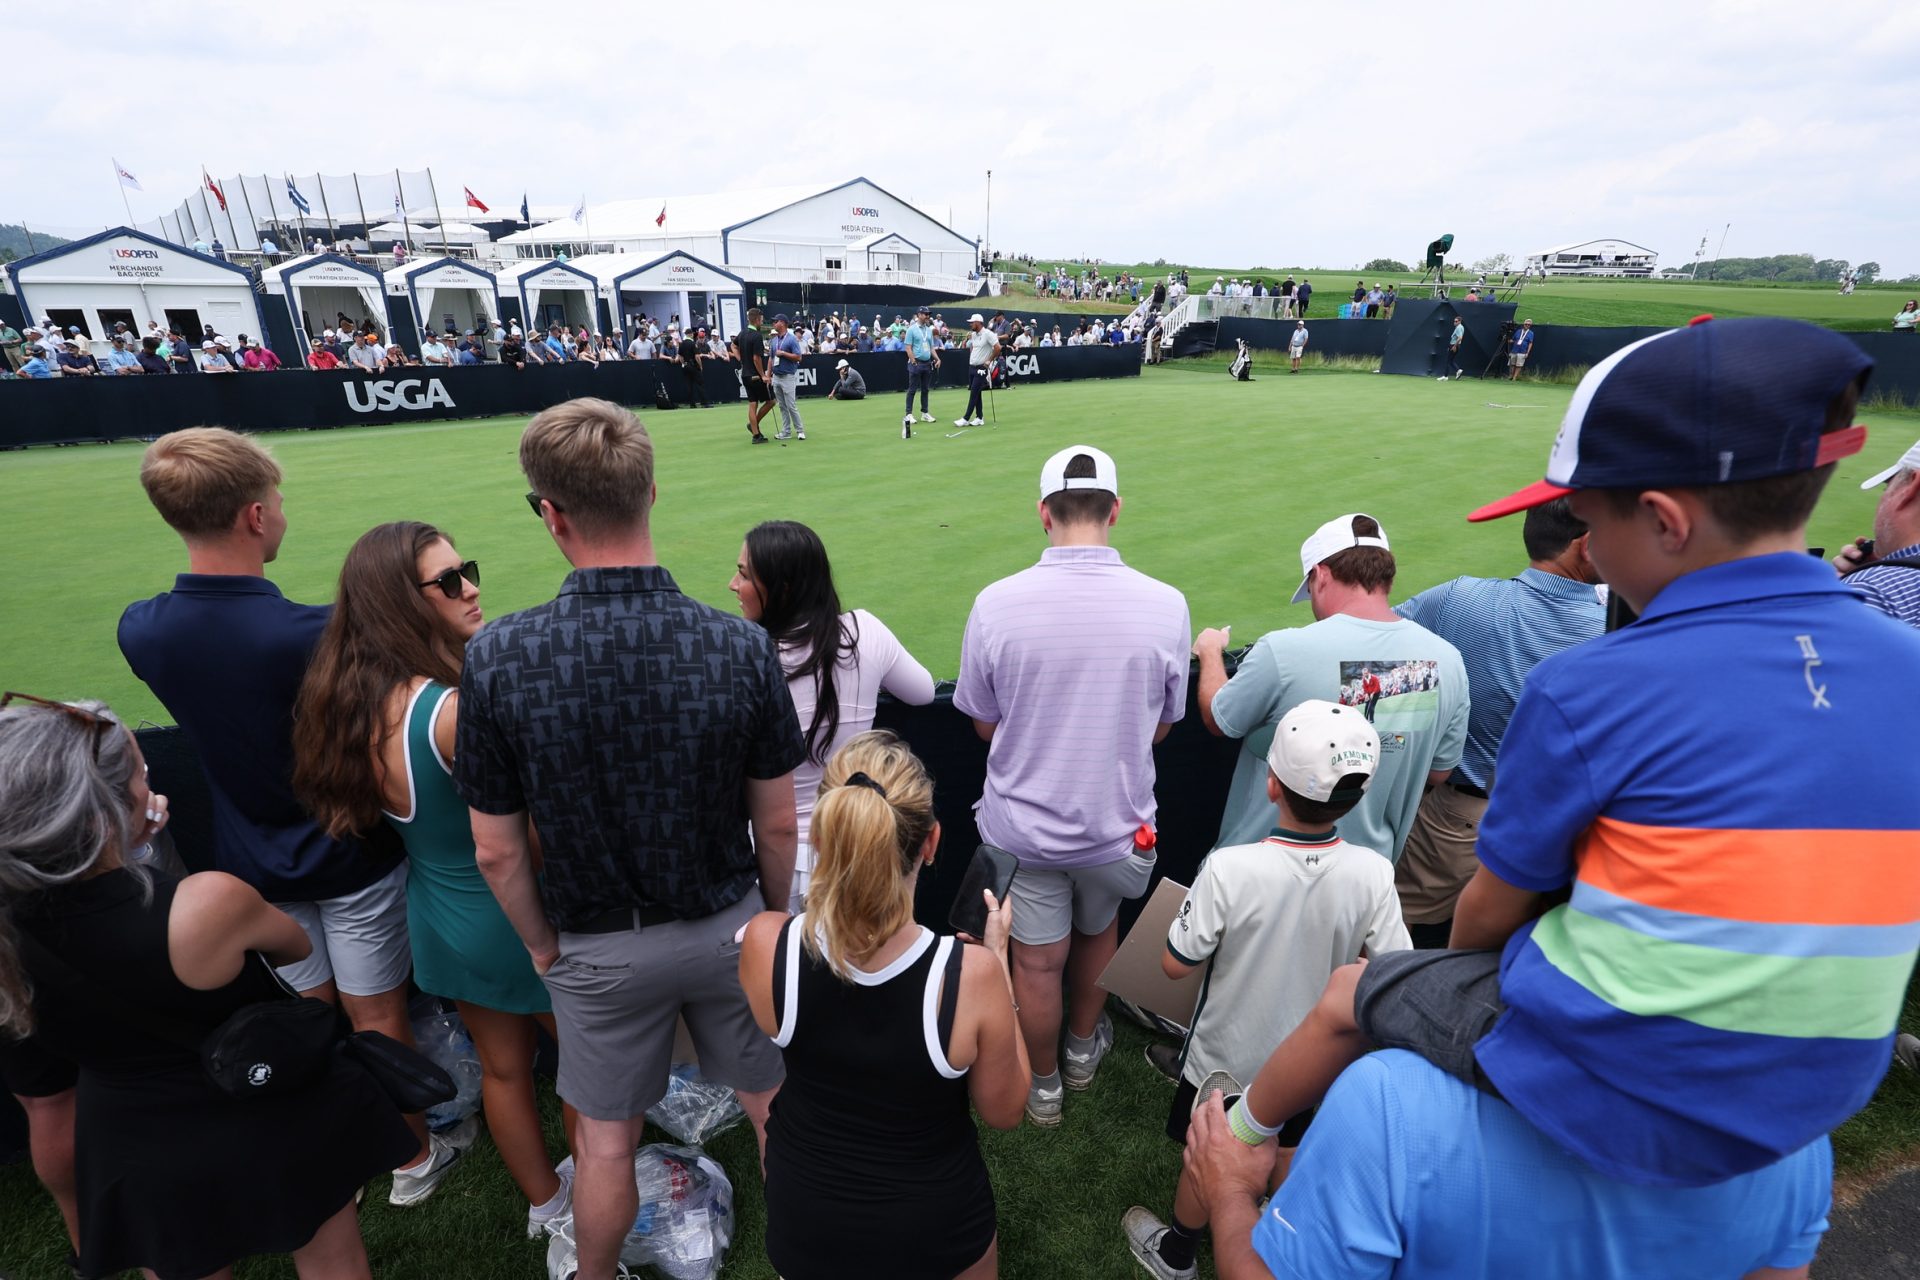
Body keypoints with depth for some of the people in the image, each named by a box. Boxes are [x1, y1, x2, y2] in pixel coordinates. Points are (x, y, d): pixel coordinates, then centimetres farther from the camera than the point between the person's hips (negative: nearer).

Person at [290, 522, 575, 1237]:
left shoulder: (350, 700, -5)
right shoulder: (455, 710, -32)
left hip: (437, 915, 8)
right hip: (516, 917, -7)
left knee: (503, 1066, 24)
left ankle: (544, 1203, 45)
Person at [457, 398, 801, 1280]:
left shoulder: (497, 659, -21)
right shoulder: (741, 647, -21)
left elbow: (497, 852, -11)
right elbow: (777, 825, -11)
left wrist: (542, 947, 7)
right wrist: (775, 917, 8)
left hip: (600, 948, 0)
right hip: (728, 925, 1)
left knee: (605, 1144, 23)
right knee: (772, 1111, 23)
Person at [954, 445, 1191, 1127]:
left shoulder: (996, 602, -19)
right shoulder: (1165, 603, -16)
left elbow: (984, 724, -6)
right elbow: (1160, 727, -3)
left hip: (1023, 825, -1)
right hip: (1117, 826, 2)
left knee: (1037, 963, 18)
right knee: (1097, 930, 28)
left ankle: (1043, 1085, 43)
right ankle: (1085, 1046, 53)